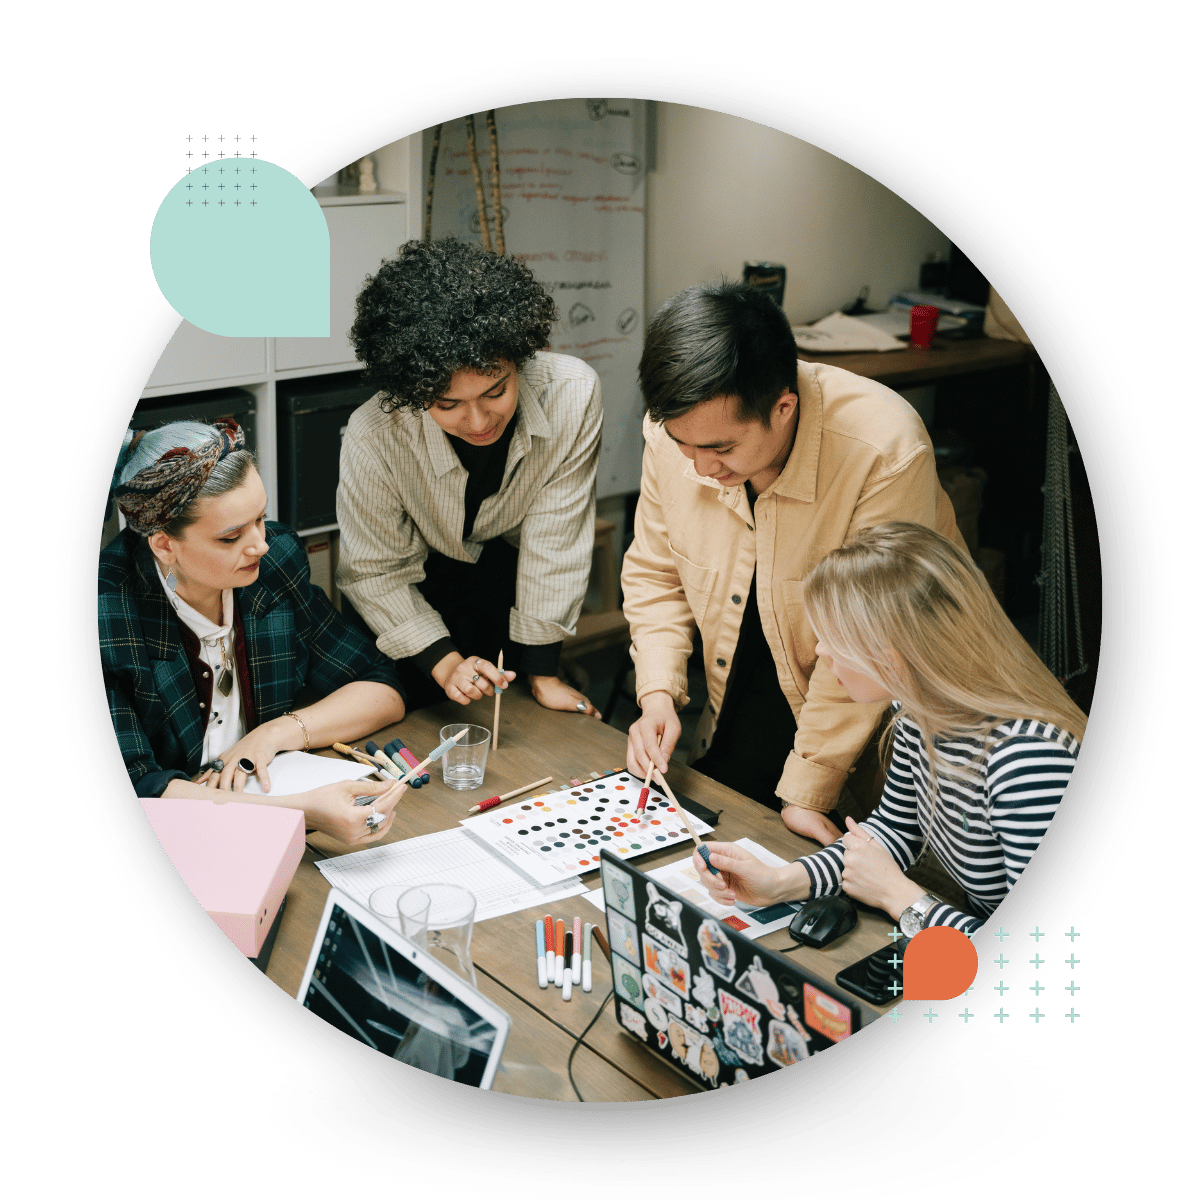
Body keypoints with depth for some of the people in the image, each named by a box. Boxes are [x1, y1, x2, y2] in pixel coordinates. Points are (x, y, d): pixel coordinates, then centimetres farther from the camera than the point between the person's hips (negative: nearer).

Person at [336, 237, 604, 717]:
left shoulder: (572, 394, -33)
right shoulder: (372, 440, -34)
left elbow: (555, 540, -23)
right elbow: (376, 573, -19)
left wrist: (542, 673, -16)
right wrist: (444, 661, -31)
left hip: (511, 579, 2)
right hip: (418, 598, -1)